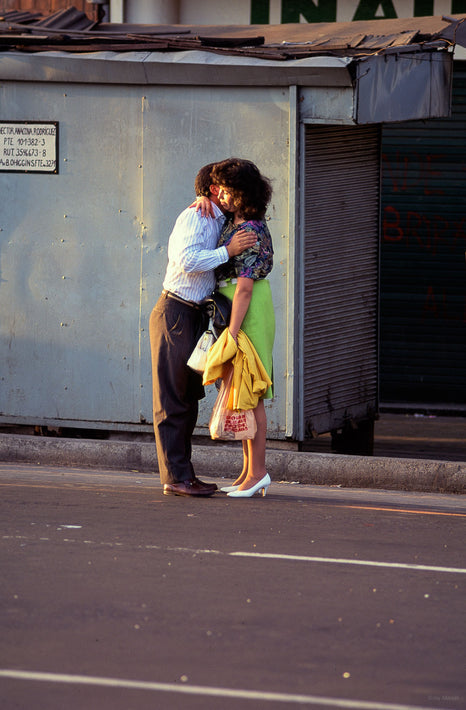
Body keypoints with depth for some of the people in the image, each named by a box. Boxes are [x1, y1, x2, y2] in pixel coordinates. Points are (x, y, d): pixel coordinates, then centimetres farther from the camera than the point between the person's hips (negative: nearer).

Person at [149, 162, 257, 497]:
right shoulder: (194, 218, -11)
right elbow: (187, 261, -25)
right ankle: (176, 476, -8)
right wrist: (228, 251, -25)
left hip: (195, 316, 10)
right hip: (176, 313, -10)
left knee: (189, 398, 10)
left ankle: (182, 474, 14)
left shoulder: (218, 222, 18)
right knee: (173, 400, -8)